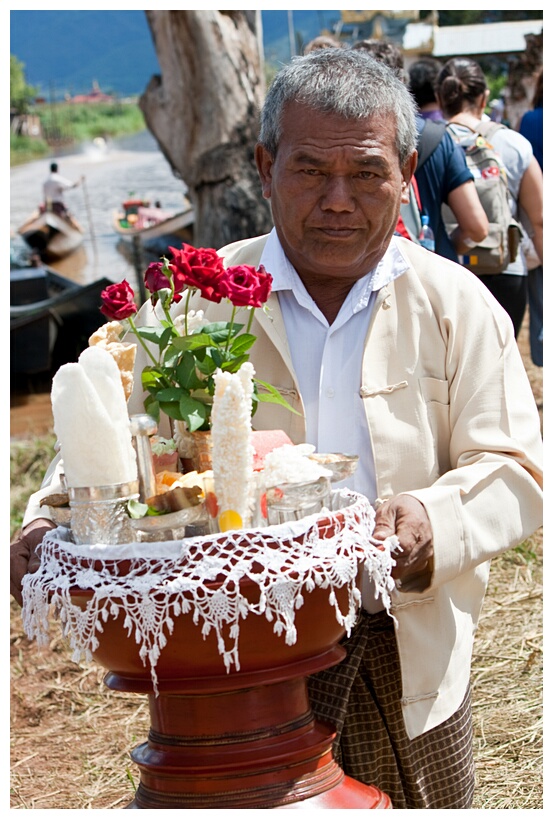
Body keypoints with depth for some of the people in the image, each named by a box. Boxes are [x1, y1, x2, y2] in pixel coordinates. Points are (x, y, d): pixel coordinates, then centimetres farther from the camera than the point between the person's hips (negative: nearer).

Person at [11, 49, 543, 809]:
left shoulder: (455, 303, 4)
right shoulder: (195, 301, 2)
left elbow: (513, 469, 0)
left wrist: (436, 520, -21)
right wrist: (54, 524, -17)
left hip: (410, 665, 1)